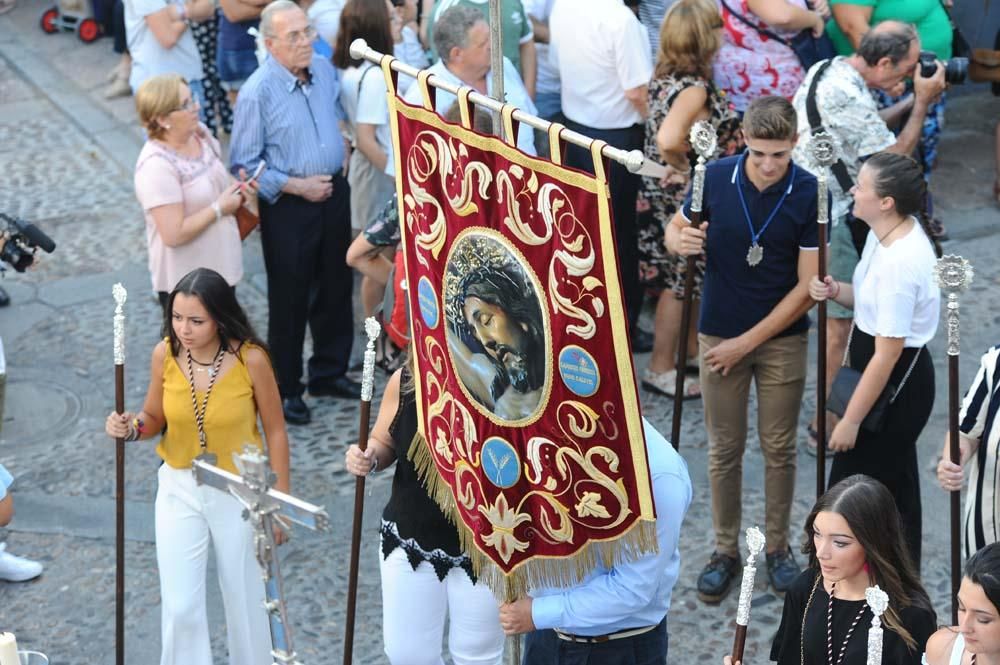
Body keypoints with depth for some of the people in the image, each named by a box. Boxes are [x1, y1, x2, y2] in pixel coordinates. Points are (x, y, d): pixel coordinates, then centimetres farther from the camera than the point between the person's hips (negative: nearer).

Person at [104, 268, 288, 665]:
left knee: (245, 600, 15)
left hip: (240, 493, -2)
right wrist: (130, 428, -20)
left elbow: (275, 431, -8)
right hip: (179, 490, 2)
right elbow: (154, 419, 3)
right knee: (180, 607, 2)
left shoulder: (250, 359, -20)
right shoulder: (165, 354, -12)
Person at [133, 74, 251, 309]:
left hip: (221, 268, 8)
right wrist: (220, 208, -20)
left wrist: (237, 189, -3)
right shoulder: (157, 165, -26)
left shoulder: (200, 134, -2)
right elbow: (173, 234, -28)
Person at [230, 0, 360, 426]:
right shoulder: (258, 92, -19)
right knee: (289, 299, 5)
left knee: (335, 287, 17)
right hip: (287, 205, -6)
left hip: (333, 194, 6)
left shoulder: (325, 71, -1)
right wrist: (297, 186, -18)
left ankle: (329, 372, 36)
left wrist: (342, 156, 6)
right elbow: (244, 164, -15)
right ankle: (285, 389, 21)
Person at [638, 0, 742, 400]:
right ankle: (661, 368, 17)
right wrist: (686, 168, -23)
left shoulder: (665, 76, 0)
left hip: (665, 196, 9)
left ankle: (690, 347, 40)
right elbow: (668, 141, -42)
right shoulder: (695, 89, -27)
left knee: (687, 278, 23)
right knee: (680, 283, 5)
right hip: (685, 201, -9)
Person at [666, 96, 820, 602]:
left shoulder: (810, 195, -16)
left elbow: (807, 286, -13)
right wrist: (680, 241, -21)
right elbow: (676, 228, 6)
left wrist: (746, 342, -13)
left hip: (782, 338, -1)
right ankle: (725, 550, 23)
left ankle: (777, 545, 27)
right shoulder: (716, 177, -11)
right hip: (718, 333, 1)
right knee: (724, 449, 9)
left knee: (779, 447, 10)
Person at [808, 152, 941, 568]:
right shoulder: (886, 231, -2)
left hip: (896, 383, -10)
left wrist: (851, 420, -19)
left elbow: (887, 353, -26)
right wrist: (836, 291, -7)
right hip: (883, 376, 10)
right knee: (893, 485, 22)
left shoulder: (900, 262, -30)